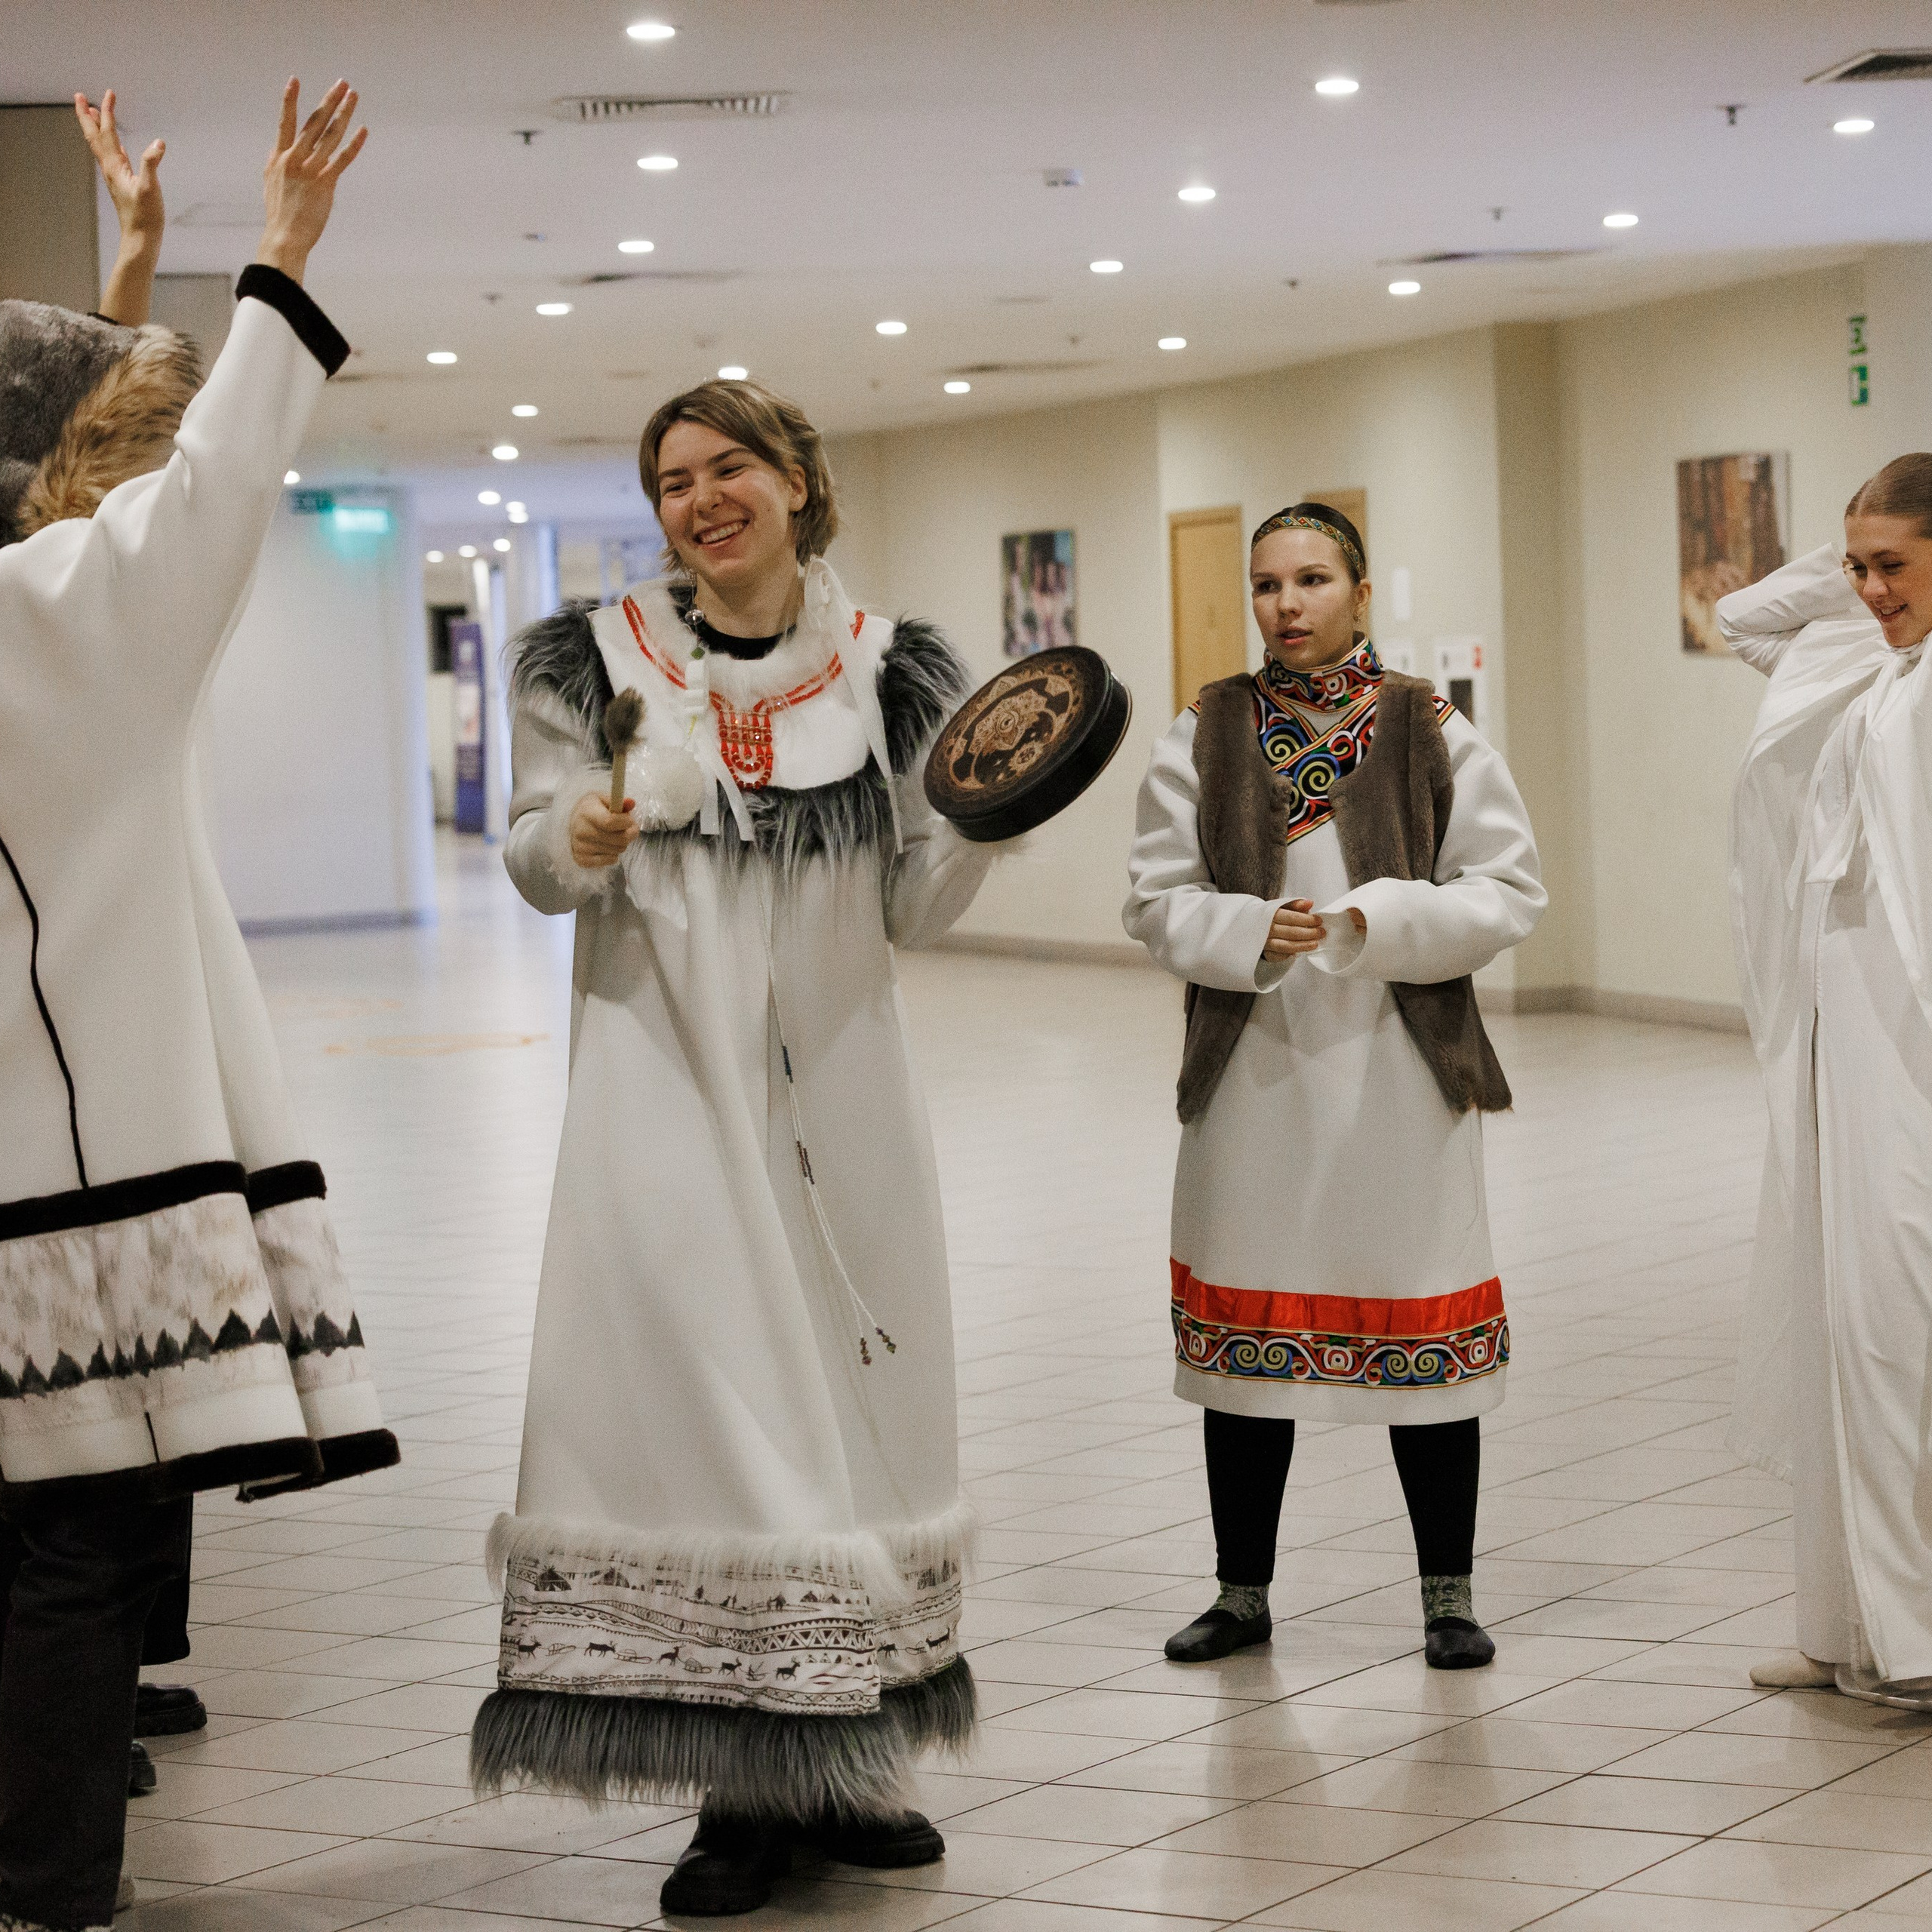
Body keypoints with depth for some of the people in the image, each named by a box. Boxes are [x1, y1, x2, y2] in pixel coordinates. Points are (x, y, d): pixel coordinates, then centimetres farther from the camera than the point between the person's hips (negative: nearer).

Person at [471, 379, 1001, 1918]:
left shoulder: (890, 673, 6)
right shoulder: (596, 662, 3)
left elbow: (915, 912, 7)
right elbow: (535, 865, 5)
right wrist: (578, 840, -16)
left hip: (839, 1083, 2)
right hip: (667, 1079, -2)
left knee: (850, 1398, 6)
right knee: (690, 1395, -7)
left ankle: (841, 1763, 18)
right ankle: (743, 1790, 0)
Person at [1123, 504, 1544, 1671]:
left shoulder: (1432, 732, 0)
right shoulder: (1206, 737, 5)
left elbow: (1509, 894, -3)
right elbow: (1161, 899, 3)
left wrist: (1374, 921, -17)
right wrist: (1252, 935, -16)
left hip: (1402, 1070, -1)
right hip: (1253, 1070, 2)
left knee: (1424, 1335, 3)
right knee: (1245, 1329, 8)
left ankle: (1450, 1597, 16)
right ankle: (1243, 1593, 22)